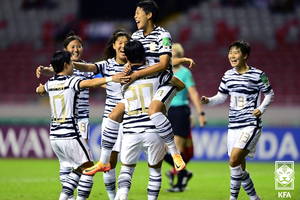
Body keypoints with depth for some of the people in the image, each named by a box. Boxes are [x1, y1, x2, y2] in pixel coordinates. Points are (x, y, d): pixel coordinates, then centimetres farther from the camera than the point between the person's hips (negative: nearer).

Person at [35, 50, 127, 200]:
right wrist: (111, 79, -37)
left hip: (54, 137, 8)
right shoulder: (71, 81, -9)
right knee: (88, 169, 0)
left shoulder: (50, 83, 12)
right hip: (70, 136, -8)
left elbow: (40, 90, 35)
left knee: (78, 170, 18)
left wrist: (39, 89, 58)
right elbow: (91, 83, -28)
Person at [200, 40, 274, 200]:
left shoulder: (257, 75, -5)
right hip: (234, 125, 6)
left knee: (234, 160, -21)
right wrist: (209, 101, -3)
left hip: (251, 125, -6)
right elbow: (221, 96, 16)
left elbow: (269, 94, 6)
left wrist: (261, 109, -10)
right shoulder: (228, 75, 9)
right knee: (239, 166, 9)